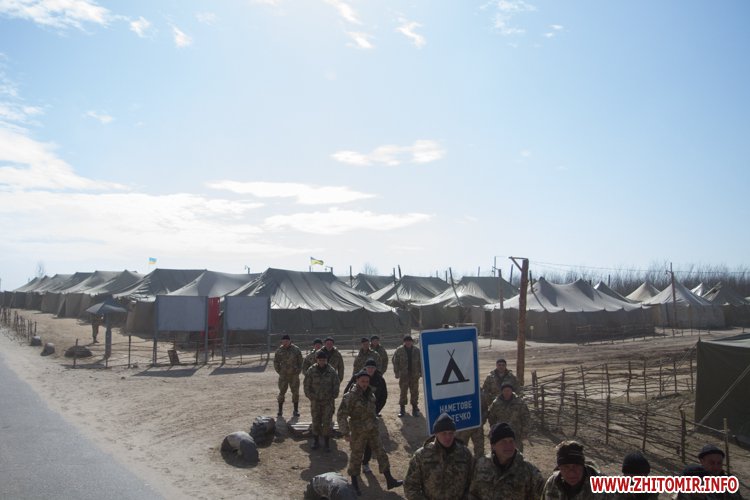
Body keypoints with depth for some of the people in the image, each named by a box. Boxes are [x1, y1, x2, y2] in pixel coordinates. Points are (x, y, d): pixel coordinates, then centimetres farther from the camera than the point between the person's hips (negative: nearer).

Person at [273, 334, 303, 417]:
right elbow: (276, 362, 9)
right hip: (283, 375, 0)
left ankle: (296, 410, 12)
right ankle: (280, 410, 13)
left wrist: (298, 371, -2)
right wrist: (279, 371, 2)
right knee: (282, 392, 2)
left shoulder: (296, 350, 0)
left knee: (295, 392, 3)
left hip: (294, 375, 0)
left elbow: (300, 362, 5)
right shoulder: (279, 350, 2)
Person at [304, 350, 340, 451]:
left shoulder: (332, 371, -5)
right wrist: (311, 397, -5)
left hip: (328, 401, -1)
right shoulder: (311, 371, -5)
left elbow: (336, 386, 2)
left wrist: (333, 397, -4)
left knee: (327, 422, -1)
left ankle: (327, 442, 10)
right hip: (315, 401, 1)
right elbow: (307, 386, 0)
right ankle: (316, 441, 21)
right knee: (316, 422, 8)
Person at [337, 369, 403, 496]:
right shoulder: (350, 396, -17)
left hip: (372, 430, 6)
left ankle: (389, 481, 16)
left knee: (381, 454, 7)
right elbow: (341, 414, -17)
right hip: (358, 432, -6)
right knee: (356, 457, 7)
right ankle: (354, 484, 24)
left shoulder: (370, 394, 3)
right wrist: (345, 432, -20)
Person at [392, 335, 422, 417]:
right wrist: (397, 372, -4)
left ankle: (415, 408, 17)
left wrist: (420, 372, 3)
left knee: (414, 391, 6)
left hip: (414, 374, 1)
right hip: (403, 375, -1)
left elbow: (420, 362, 8)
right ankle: (402, 409, 10)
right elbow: (395, 361, 1)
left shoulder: (417, 350, 3)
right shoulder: (399, 350, -2)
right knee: (403, 391, 1)